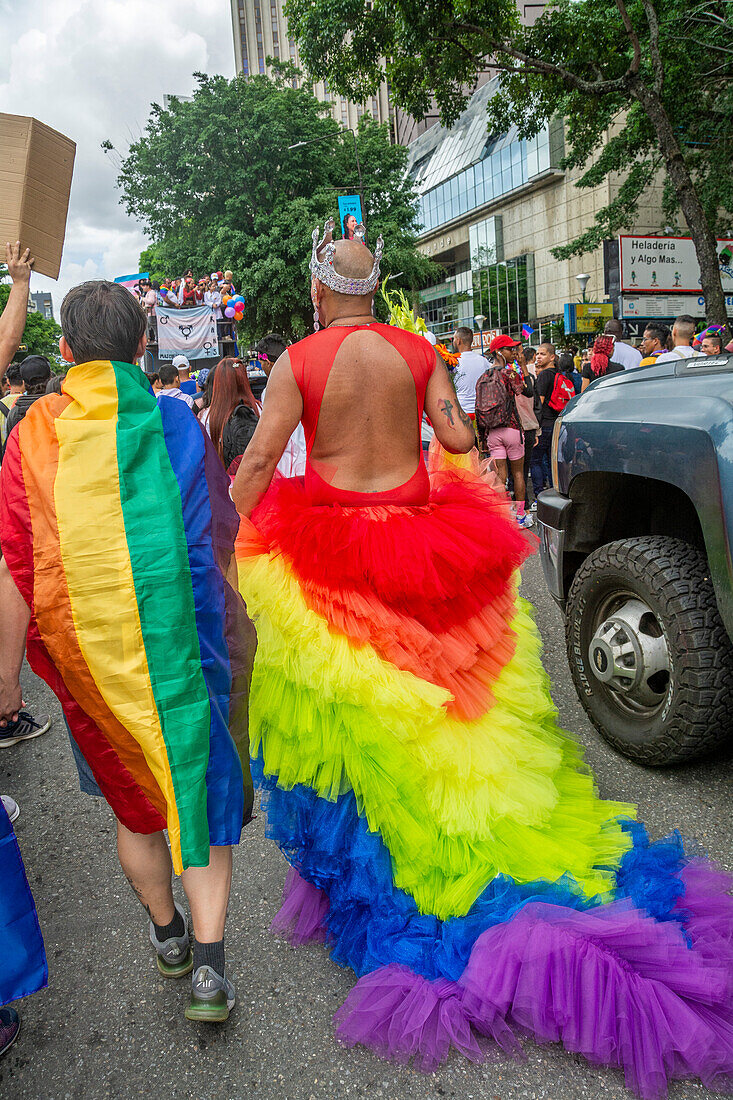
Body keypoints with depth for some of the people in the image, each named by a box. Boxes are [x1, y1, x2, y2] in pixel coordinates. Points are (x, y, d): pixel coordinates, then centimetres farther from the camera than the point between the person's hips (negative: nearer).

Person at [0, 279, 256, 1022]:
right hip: (182, 638, 0)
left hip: (89, 646, 1)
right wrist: (233, 628, 17)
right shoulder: (178, 423, -4)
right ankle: (209, 966, 10)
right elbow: (218, 537, 3)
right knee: (199, 782, 12)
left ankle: (167, 932, 41)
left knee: (133, 794, 19)